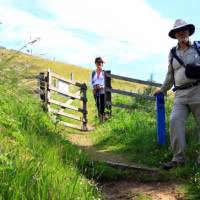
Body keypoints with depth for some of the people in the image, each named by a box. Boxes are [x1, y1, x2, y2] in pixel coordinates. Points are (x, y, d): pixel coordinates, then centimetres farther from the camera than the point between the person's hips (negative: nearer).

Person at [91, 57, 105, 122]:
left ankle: (103, 118, -4)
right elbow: (92, 81, 14)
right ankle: (100, 118, 10)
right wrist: (93, 87, -5)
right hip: (95, 91, 4)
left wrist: (101, 86, -16)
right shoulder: (93, 72, 13)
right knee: (98, 105, 4)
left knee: (103, 104, -8)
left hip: (102, 90, -4)